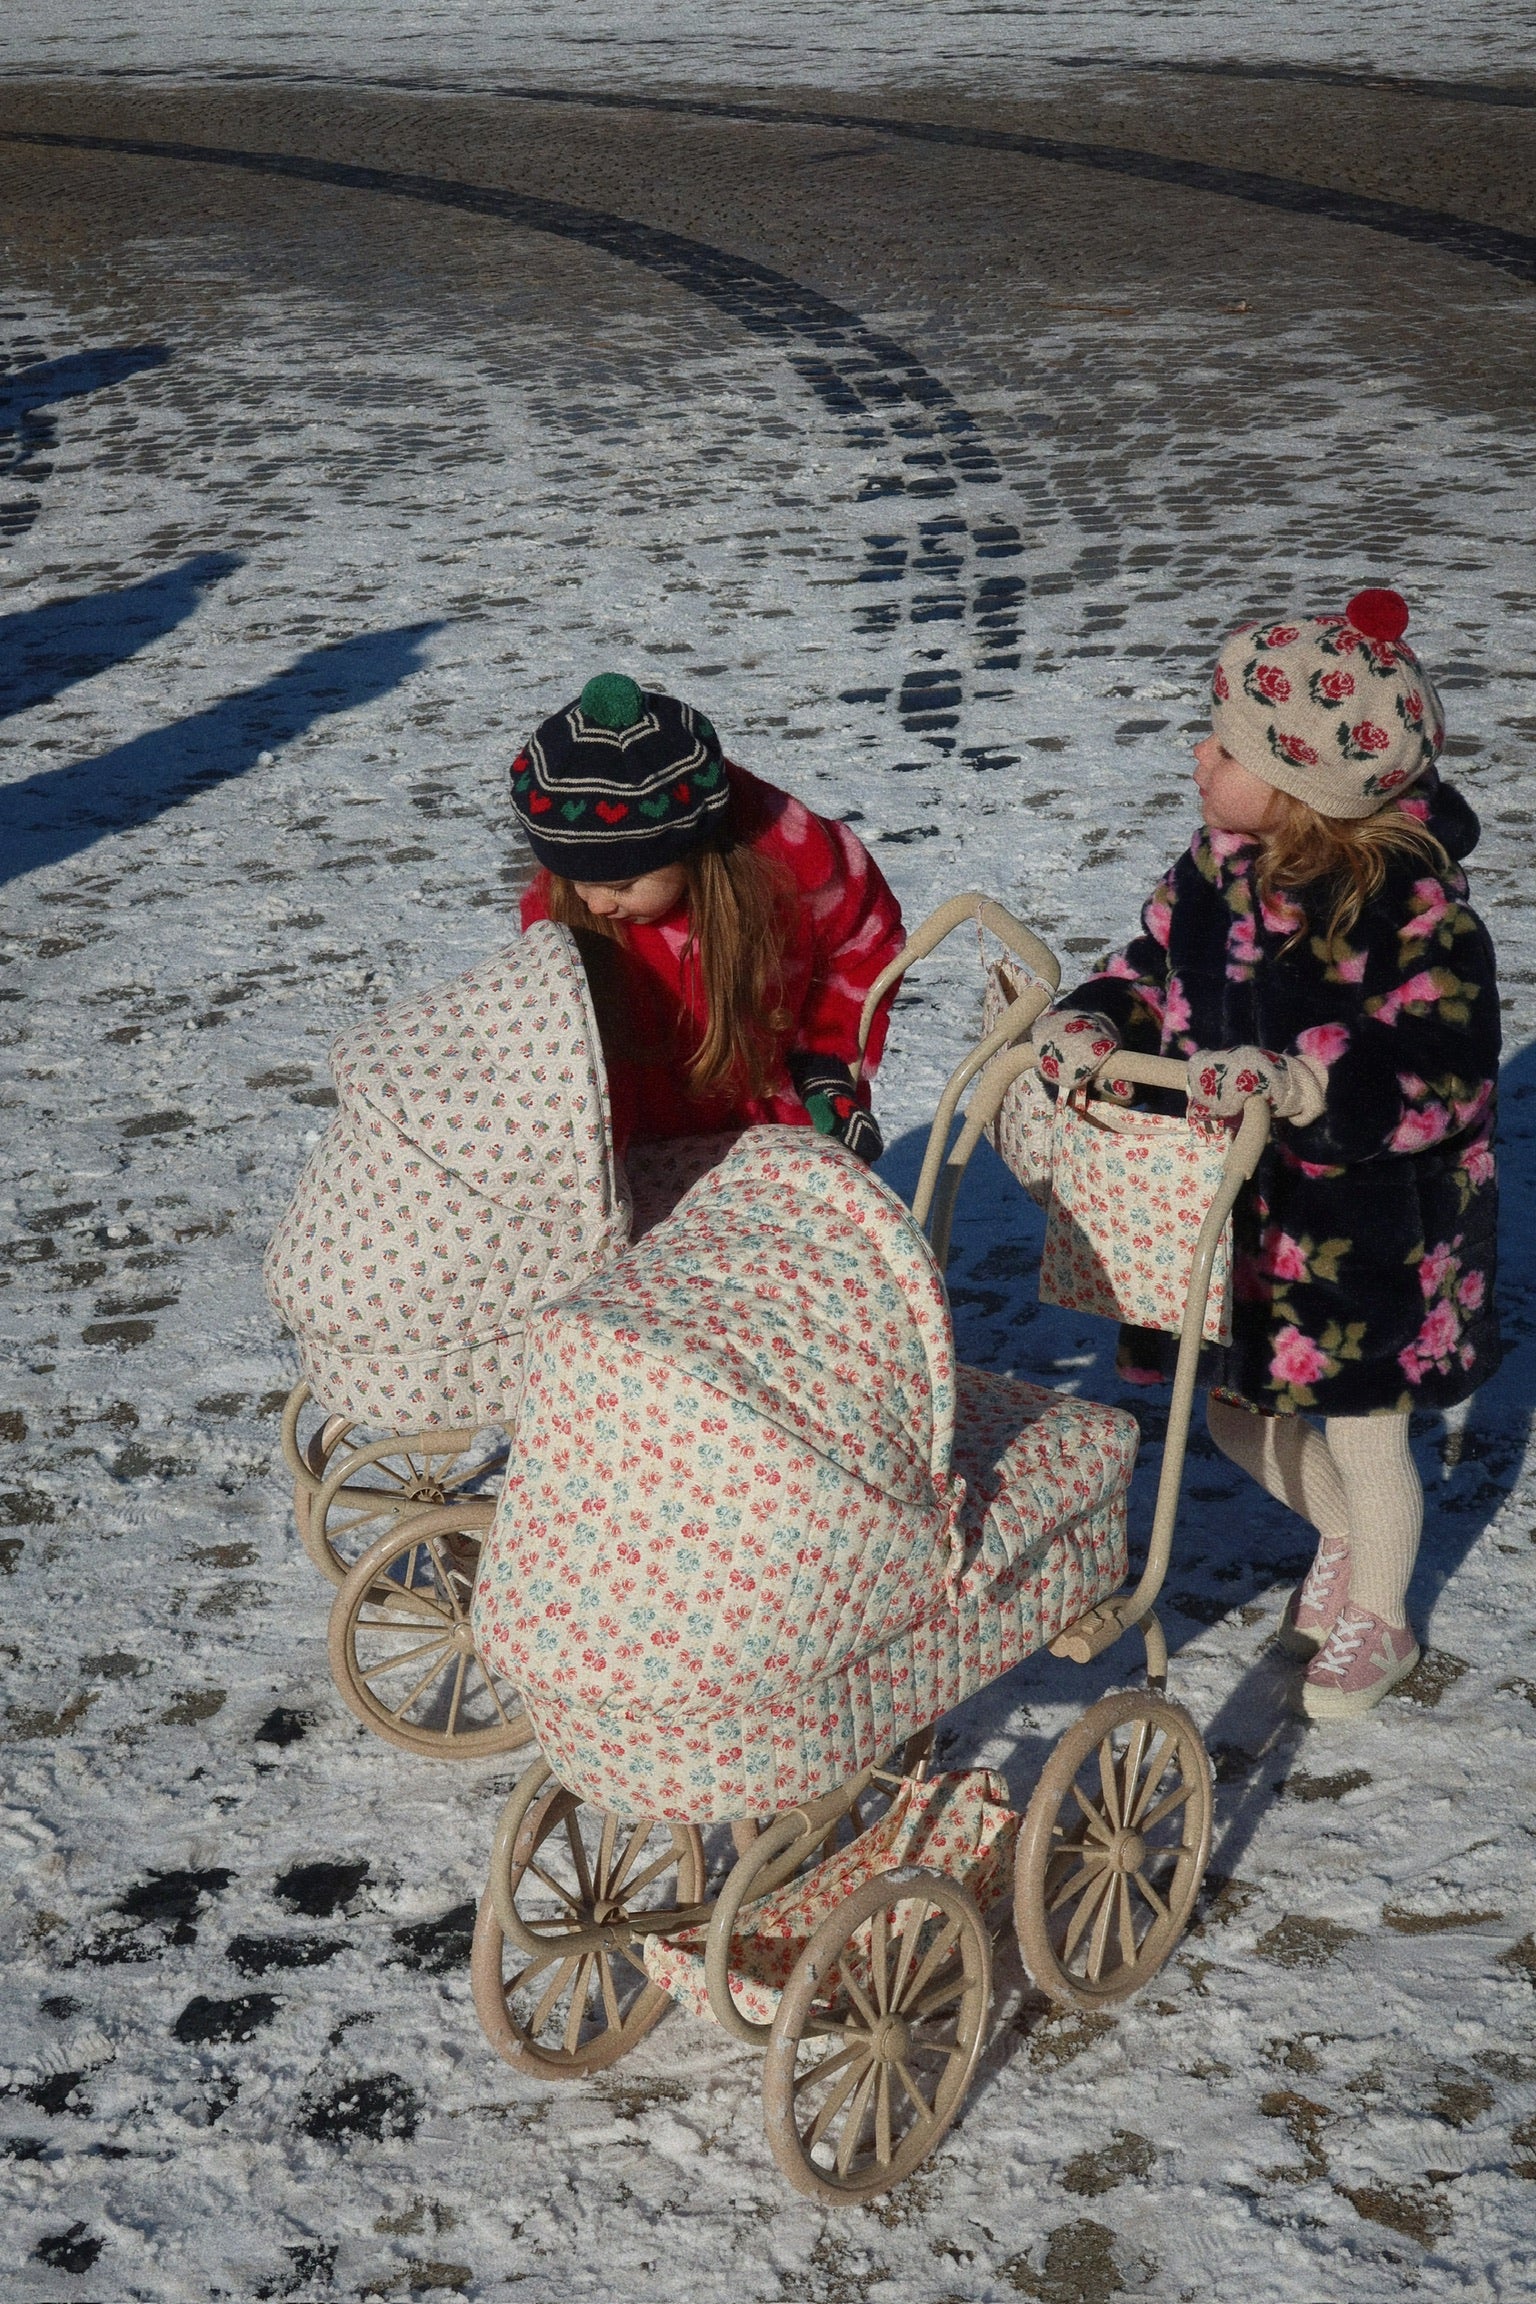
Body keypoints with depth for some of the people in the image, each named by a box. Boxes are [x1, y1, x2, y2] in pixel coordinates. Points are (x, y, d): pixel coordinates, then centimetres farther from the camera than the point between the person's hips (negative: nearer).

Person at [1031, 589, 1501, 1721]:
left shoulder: (1416, 907, -26)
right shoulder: (1217, 869, -6)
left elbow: (1439, 1068, -30)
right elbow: (1154, 970, 6)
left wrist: (1301, 1084, -44)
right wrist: (1090, 1026, -15)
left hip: (1367, 1232, -6)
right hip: (1239, 1210, 6)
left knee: (1365, 1436, 13)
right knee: (1237, 1417, 21)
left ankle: (1378, 1617, 42)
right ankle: (1344, 1537, 52)